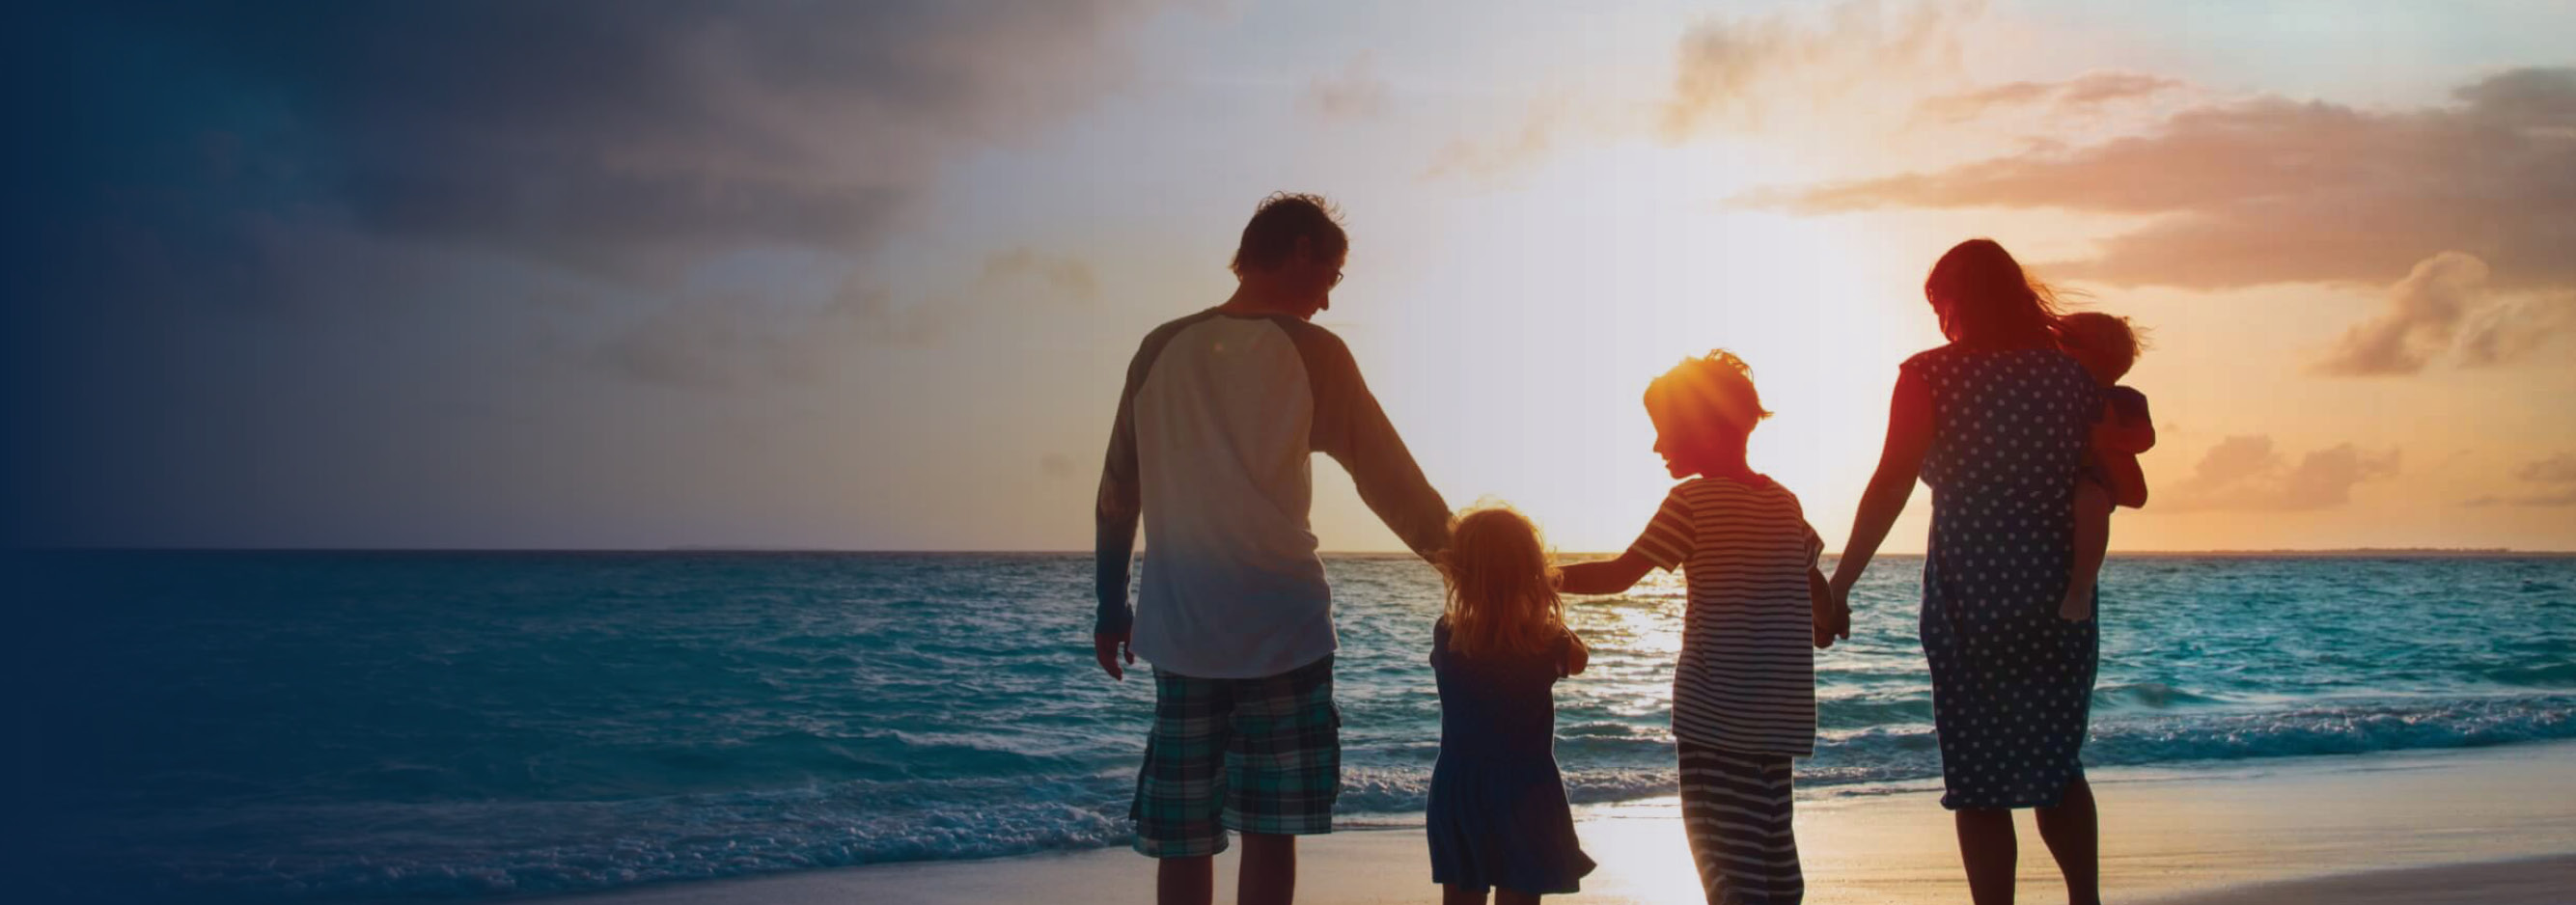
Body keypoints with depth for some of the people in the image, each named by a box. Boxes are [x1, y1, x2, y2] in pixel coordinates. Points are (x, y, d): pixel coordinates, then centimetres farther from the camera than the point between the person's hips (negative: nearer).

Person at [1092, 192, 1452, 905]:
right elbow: (1392, 480, -2)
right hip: (1280, 623, -3)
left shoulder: (1163, 349, 5)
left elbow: (1117, 492, 8)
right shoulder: (1312, 353, -4)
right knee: (1269, 830, 4)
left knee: (1182, 837, 8)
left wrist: (1111, 606, 17)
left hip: (1180, 629, 3)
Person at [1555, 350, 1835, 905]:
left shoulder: (1693, 500, -10)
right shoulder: (1785, 502, 10)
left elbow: (1619, 575, -10)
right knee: (1774, 854, 13)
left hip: (1715, 711, -7)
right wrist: (1826, 623, 42)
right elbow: (1818, 589, 22)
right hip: (1781, 714, 7)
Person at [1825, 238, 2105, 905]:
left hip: (1968, 600, -4)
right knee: (2057, 762, 21)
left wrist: (1838, 587, -9)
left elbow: (1889, 488, -12)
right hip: (2060, 600, 4)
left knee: (1979, 780, 4)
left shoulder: (1930, 376, -6)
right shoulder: (2073, 375, 4)